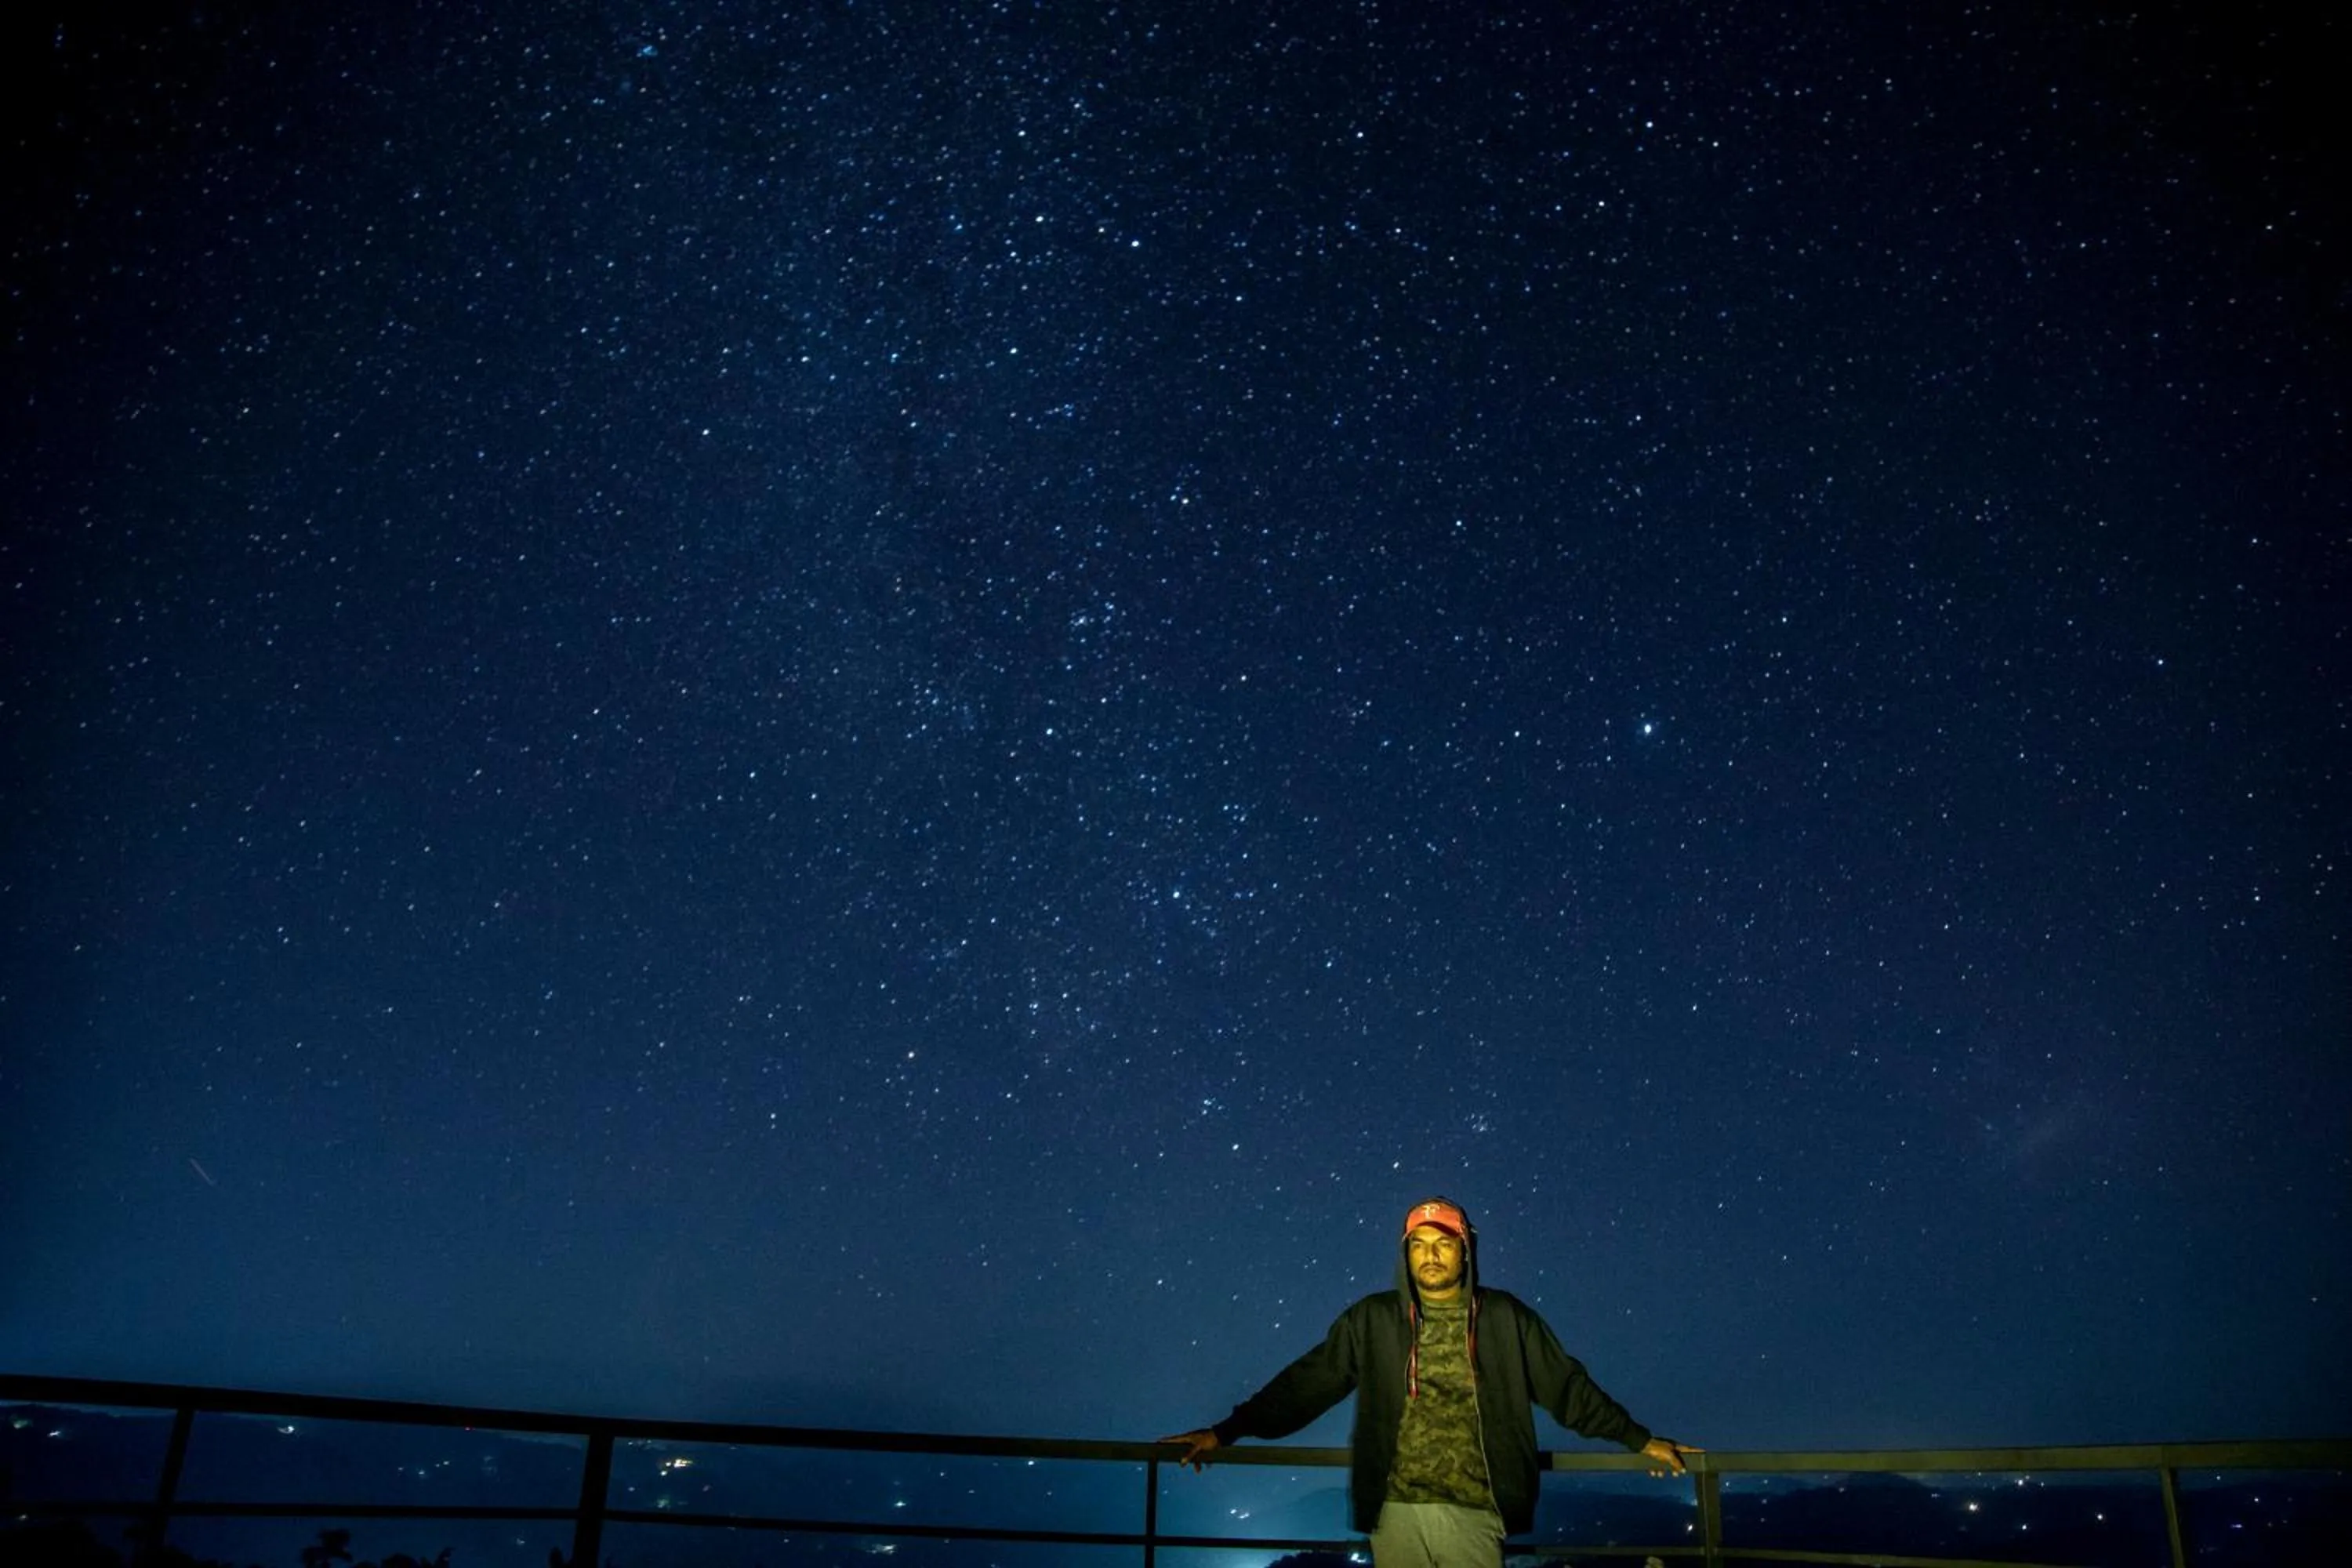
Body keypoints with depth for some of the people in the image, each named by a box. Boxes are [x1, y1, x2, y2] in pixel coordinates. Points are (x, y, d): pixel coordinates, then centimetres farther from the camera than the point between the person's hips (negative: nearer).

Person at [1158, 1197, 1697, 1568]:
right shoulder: (1373, 1320, 8)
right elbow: (1305, 1383, 7)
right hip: (1395, 1512, 1)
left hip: (1475, 1514, 0)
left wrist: (1641, 1440, 11)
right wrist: (1225, 1432, 3)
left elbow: (1568, 1387, 13)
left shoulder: (1505, 1319, 7)